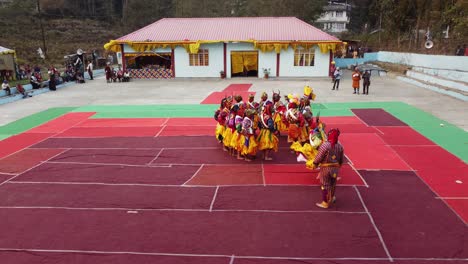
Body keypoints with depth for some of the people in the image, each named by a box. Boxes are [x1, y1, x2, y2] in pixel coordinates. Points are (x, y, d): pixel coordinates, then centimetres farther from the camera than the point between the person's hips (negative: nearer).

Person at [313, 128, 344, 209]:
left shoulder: (325, 145, -19)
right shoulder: (340, 146, -1)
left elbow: (319, 156, -17)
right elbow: (341, 159, 8)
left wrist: (315, 165, -2)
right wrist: (339, 166, 24)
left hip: (325, 168, -5)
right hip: (336, 168, 5)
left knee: (324, 185, 6)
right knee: (333, 184, 23)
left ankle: (325, 203, 13)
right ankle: (332, 198, 43)